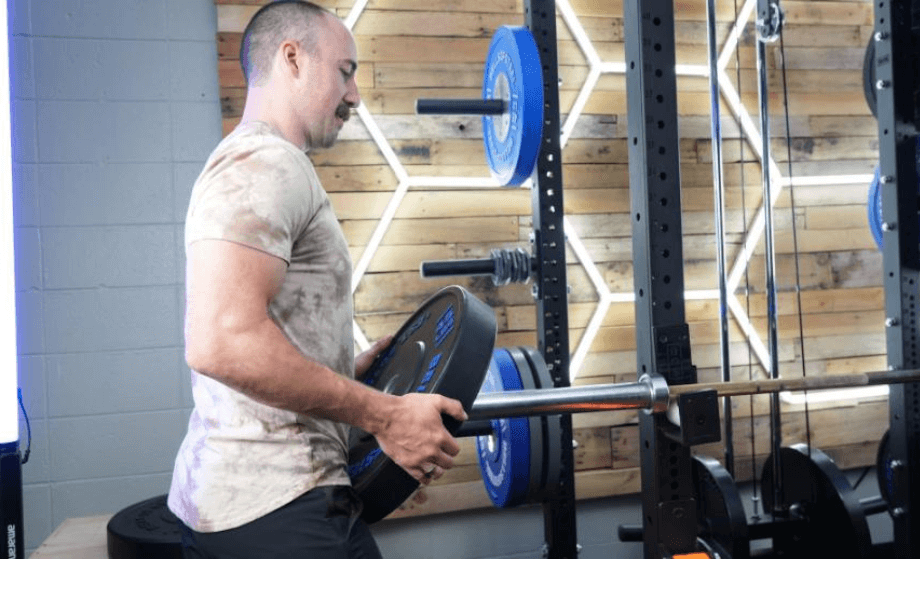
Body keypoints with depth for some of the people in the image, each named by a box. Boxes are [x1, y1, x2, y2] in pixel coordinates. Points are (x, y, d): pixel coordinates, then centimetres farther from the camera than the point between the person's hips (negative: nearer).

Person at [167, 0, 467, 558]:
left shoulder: (256, 162, 20)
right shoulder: (265, 163, -14)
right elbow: (224, 341, -28)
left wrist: (351, 370, 18)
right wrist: (385, 416, -21)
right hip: (278, 502, -10)